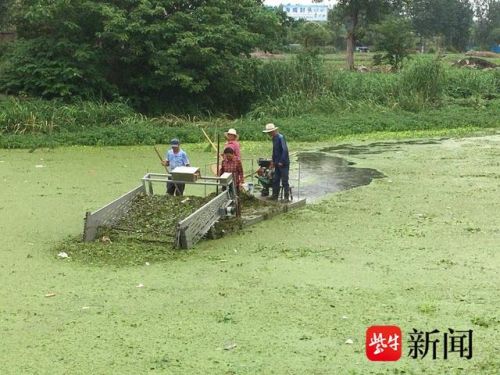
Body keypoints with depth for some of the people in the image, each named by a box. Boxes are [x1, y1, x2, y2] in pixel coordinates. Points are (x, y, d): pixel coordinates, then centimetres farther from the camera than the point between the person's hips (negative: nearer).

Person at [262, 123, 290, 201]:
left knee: (284, 181, -4)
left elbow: (285, 150, -22)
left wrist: (281, 162, -21)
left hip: (284, 163, -9)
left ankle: (286, 197, 3)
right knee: (275, 180, 12)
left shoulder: (281, 138, -16)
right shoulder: (274, 138, 11)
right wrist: (273, 161, 17)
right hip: (278, 164, 9)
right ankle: (275, 196, 20)